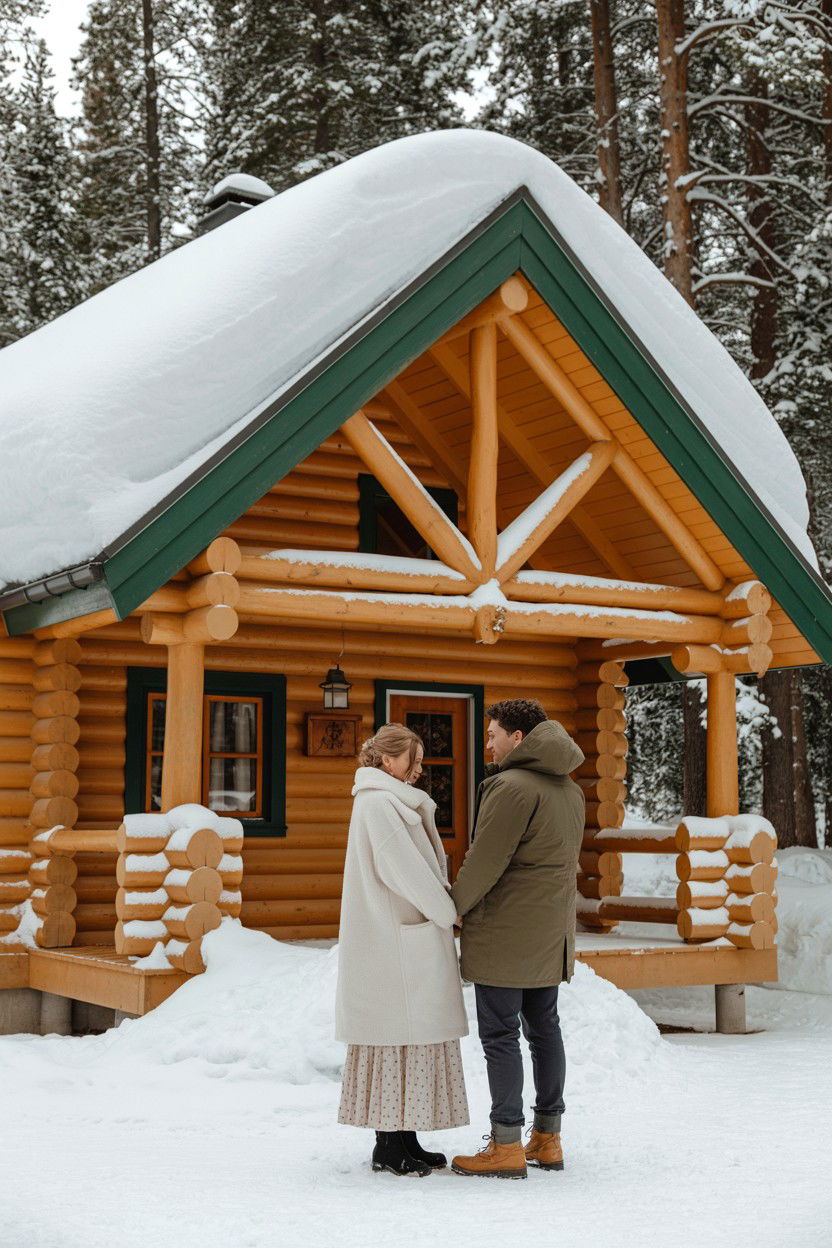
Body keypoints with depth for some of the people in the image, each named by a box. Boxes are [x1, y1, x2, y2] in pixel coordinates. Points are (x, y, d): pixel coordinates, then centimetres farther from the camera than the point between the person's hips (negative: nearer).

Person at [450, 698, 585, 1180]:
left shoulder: (511, 787, -17)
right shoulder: (570, 790, 13)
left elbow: (485, 861, -17)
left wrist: (453, 906, -3)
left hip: (504, 932, -9)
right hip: (551, 931, 9)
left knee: (500, 1035, -3)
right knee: (544, 1029, 13)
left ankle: (506, 1147, 1)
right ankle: (547, 1140, 19)